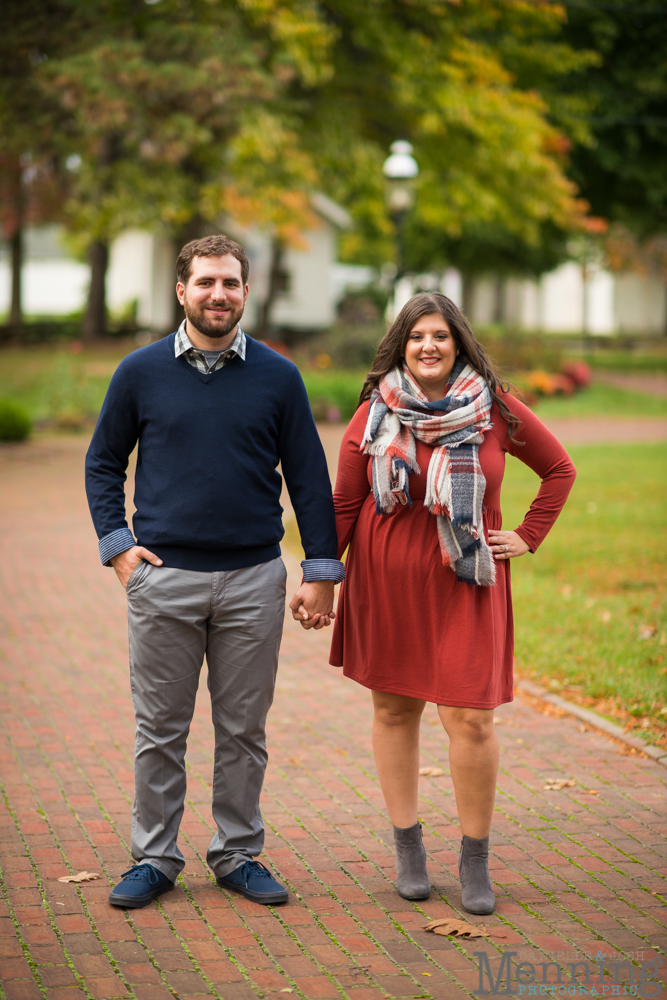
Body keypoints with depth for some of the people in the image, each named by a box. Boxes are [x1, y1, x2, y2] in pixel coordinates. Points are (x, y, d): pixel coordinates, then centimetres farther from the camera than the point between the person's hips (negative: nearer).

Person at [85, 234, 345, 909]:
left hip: (253, 579, 1)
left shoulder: (277, 377, 3)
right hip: (163, 576, 0)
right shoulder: (141, 373, 3)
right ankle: (154, 858, 18)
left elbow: (308, 478, 6)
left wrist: (321, 573, 3)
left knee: (243, 728, 9)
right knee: (160, 729, 6)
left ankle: (238, 854, 21)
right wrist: (117, 545, 0)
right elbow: (102, 463, 11)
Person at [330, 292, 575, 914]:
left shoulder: (496, 411, 0)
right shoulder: (374, 416, 1)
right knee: (393, 708, 7)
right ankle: (408, 848, 21)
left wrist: (528, 538, 6)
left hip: (465, 584, -1)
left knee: (469, 718, -7)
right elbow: (343, 506, 5)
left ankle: (475, 860, 8)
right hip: (385, 583, 1)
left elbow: (559, 470, 13)